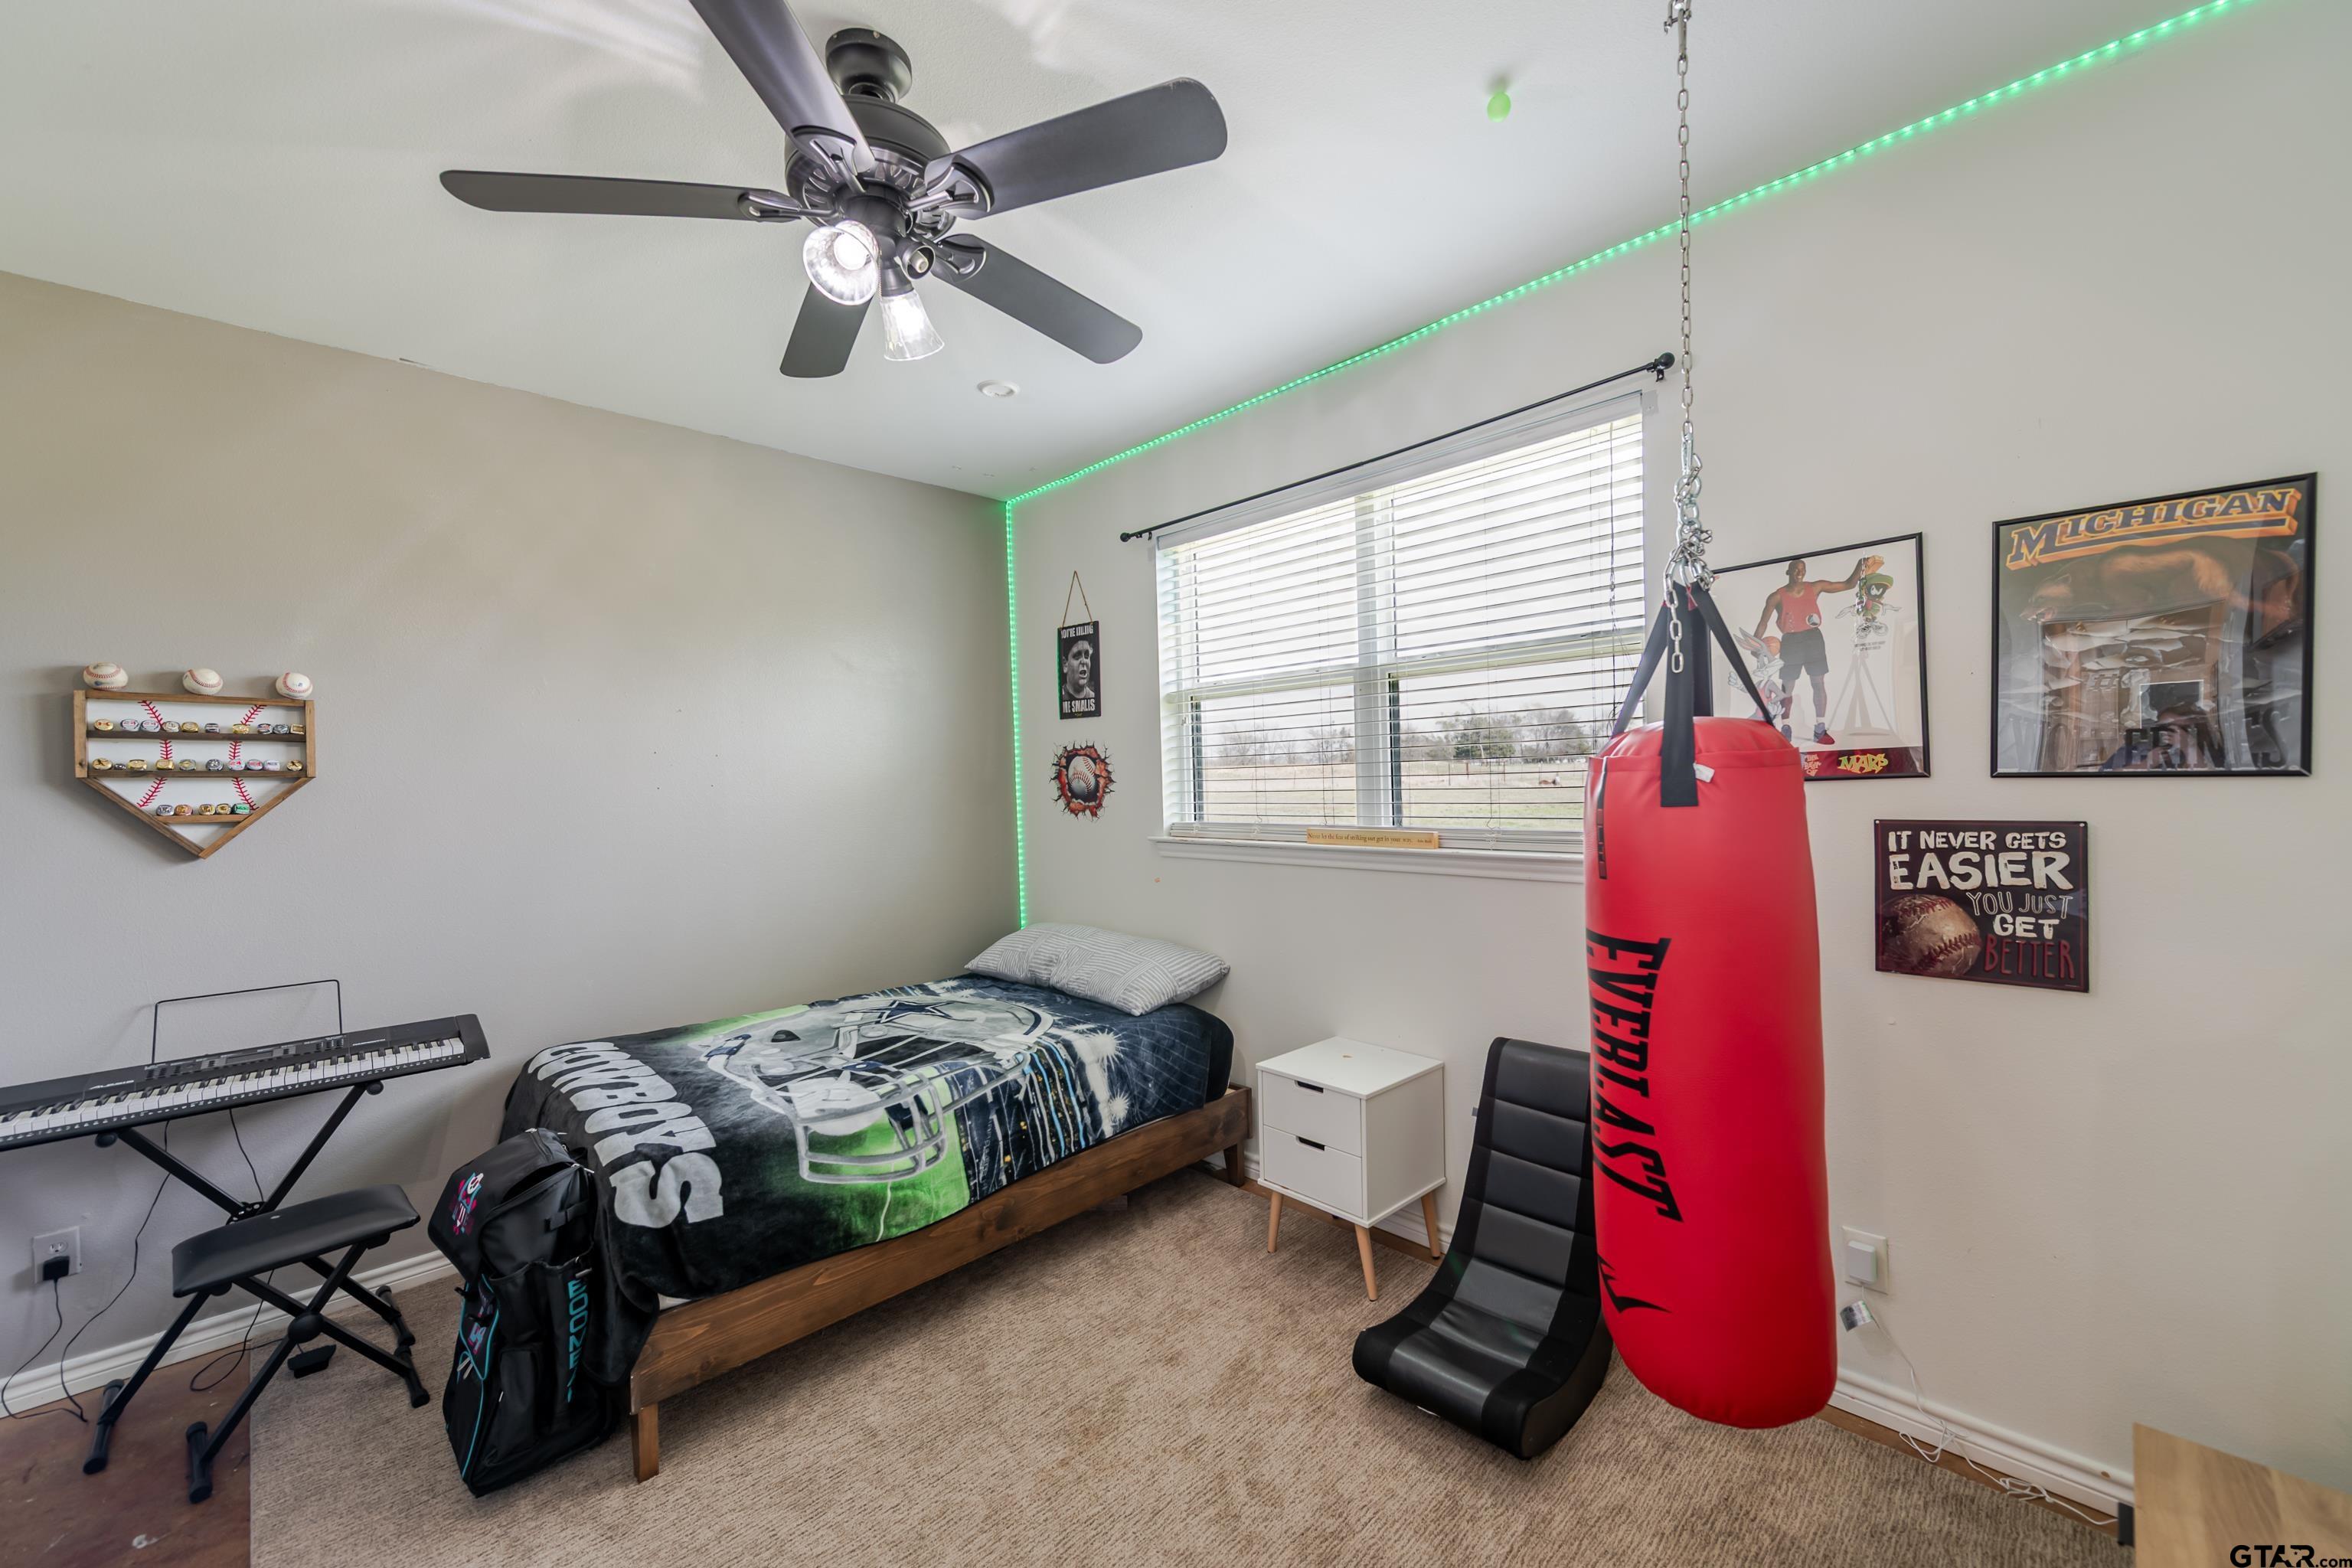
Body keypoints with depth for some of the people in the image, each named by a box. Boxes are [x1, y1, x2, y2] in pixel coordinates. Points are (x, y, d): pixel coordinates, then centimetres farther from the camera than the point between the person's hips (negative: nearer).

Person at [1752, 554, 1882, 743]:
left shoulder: (1815, 588, 3)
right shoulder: (1777, 597, -4)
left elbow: (1848, 584, 10)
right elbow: (1763, 622, 1)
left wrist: (1860, 565, -2)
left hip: (1813, 638, 3)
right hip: (1790, 641, -2)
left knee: (1819, 683, 0)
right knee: (1787, 687, 2)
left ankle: (1820, 729, 5)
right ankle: (1785, 728, 15)